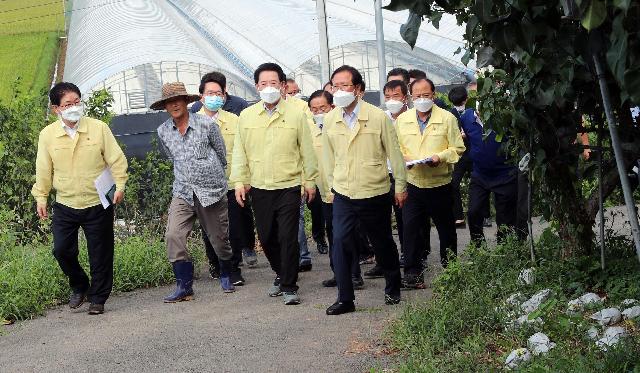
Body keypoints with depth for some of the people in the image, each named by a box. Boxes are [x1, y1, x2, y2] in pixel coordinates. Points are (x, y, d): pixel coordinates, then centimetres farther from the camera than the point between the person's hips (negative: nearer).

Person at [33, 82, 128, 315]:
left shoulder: (98, 128, -6)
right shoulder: (47, 135, -2)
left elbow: (116, 159, -1)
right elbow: (44, 169, 6)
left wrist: (119, 185, -9)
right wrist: (41, 198, 6)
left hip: (97, 204, -1)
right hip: (65, 206, 2)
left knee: (100, 254, 4)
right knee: (62, 250, -3)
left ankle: (98, 299, 20)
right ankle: (79, 287, 24)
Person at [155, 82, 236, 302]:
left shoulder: (206, 124, -6)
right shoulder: (163, 132, 4)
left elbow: (222, 154, 8)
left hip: (212, 190, -2)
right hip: (182, 193, 2)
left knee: (219, 238, 6)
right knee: (173, 236, -15)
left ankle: (226, 276, 34)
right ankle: (184, 287, -7)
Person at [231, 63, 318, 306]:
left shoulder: (296, 115, -2)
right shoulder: (246, 116, 5)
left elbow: (307, 151, 3)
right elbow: (240, 152, 8)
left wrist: (310, 180, 4)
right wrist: (239, 181, 3)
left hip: (289, 186, -3)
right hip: (259, 187, 3)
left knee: (288, 238, -5)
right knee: (266, 237, 12)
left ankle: (289, 286, 5)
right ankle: (281, 275, 34)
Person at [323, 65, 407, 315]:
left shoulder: (378, 117, -9)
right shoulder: (329, 120, 0)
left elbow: (394, 153, -1)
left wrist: (401, 185, 3)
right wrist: (332, 185, 15)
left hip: (374, 194, -2)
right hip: (343, 194, 2)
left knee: (383, 243, 12)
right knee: (340, 242, -10)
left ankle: (393, 289, 34)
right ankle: (345, 299, -2)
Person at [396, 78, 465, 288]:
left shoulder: (447, 118, -2)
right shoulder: (402, 120, 7)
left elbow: (457, 148, -2)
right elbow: (396, 147, 11)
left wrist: (440, 156, -19)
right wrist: (403, 158, -10)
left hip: (440, 183, -1)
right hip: (413, 183, 1)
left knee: (446, 229, 11)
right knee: (410, 228, -5)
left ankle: (450, 269, 28)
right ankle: (412, 273, 2)